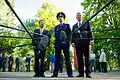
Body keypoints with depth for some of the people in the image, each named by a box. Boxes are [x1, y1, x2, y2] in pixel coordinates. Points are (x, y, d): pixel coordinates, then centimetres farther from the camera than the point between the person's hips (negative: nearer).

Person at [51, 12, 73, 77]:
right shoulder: (56, 27, 20)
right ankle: (55, 73, 2)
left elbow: (69, 34, 7)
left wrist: (67, 41, -6)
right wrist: (56, 43, -1)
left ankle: (69, 73, -3)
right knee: (57, 58, 0)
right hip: (58, 44, 2)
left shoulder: (67, 25, 14)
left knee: (67, 58, -5)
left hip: (65, 44, -2)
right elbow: (56, 36, 15)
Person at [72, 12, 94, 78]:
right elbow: (73, 35, 15)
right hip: (78, 43, 2)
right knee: (79, 58, -2)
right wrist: (73, 42, -1)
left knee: (87, 58, -3)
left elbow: (90, 32, 7)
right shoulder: (74, 26, 22)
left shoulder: (87, 23, 17)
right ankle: (81, 73, -1)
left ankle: (88, 73, -3)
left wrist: (91, 40, -7)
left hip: (85, 42, -2)